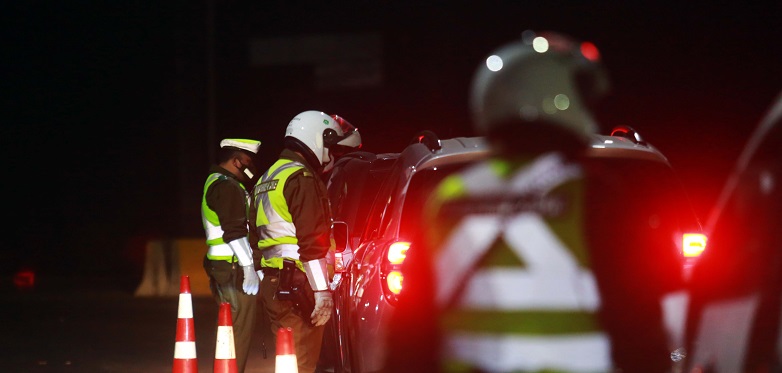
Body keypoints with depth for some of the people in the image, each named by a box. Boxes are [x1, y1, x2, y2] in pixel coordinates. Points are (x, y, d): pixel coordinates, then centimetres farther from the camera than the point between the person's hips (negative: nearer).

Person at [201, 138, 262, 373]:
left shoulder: (217, 184, 22)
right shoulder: (226, 186, -13)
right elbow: (234, 232, -21)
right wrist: (249, 268, -21)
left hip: (223, 267, 11)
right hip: (235, 271, -11)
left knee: (234, 333, 15)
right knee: (240, 332, -12)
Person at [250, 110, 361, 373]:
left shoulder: (267, 179, 21)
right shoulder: (302, 179, -11)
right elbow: (312, 241, -19)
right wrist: (322, 291, -20)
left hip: (272, 281, 10)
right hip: (297, 283, -10)